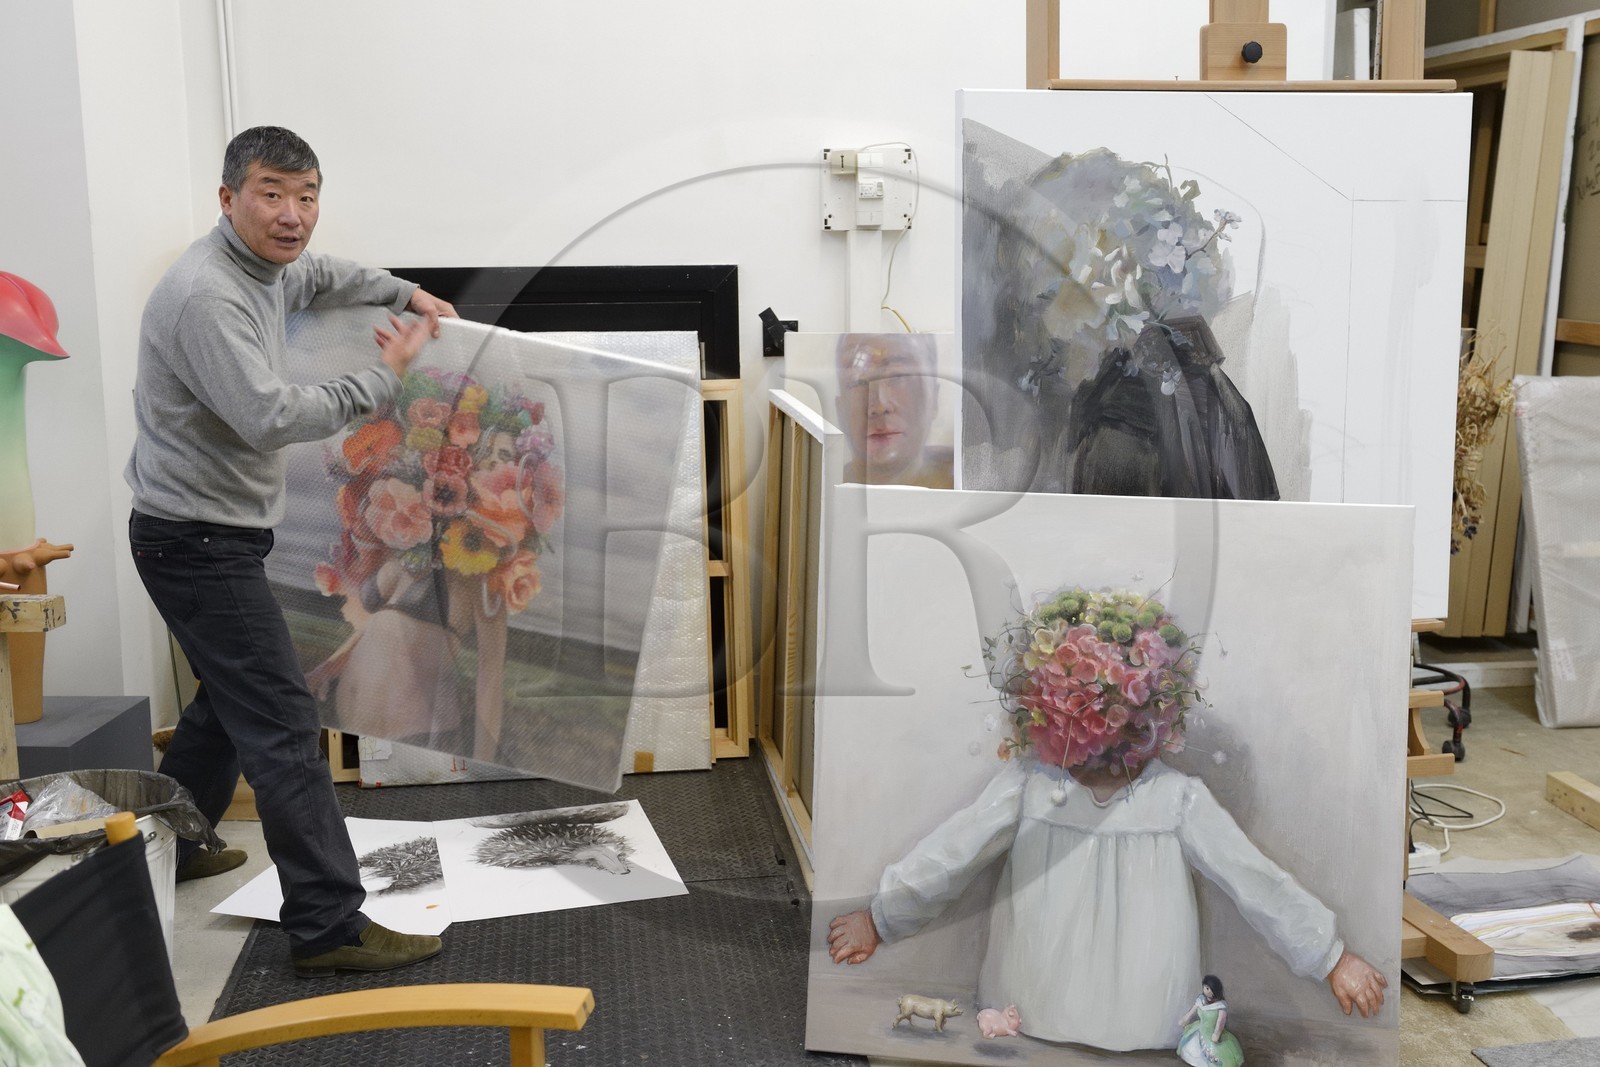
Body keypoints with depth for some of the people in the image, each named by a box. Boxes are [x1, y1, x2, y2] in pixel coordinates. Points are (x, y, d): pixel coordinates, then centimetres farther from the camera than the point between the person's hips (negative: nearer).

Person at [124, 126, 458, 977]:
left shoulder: (262, 268, 9)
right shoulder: (206, 294, -22)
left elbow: (319, 277, 33)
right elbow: (269, 418, -30)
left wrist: (404, 294, 22)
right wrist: (384, 376, -21)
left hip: (217, 533, 11)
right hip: (197, 540, -11)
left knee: (230, 700, 24)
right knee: (281, 723, -12)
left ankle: (166, 851, 40)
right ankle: (329, 927, -8)